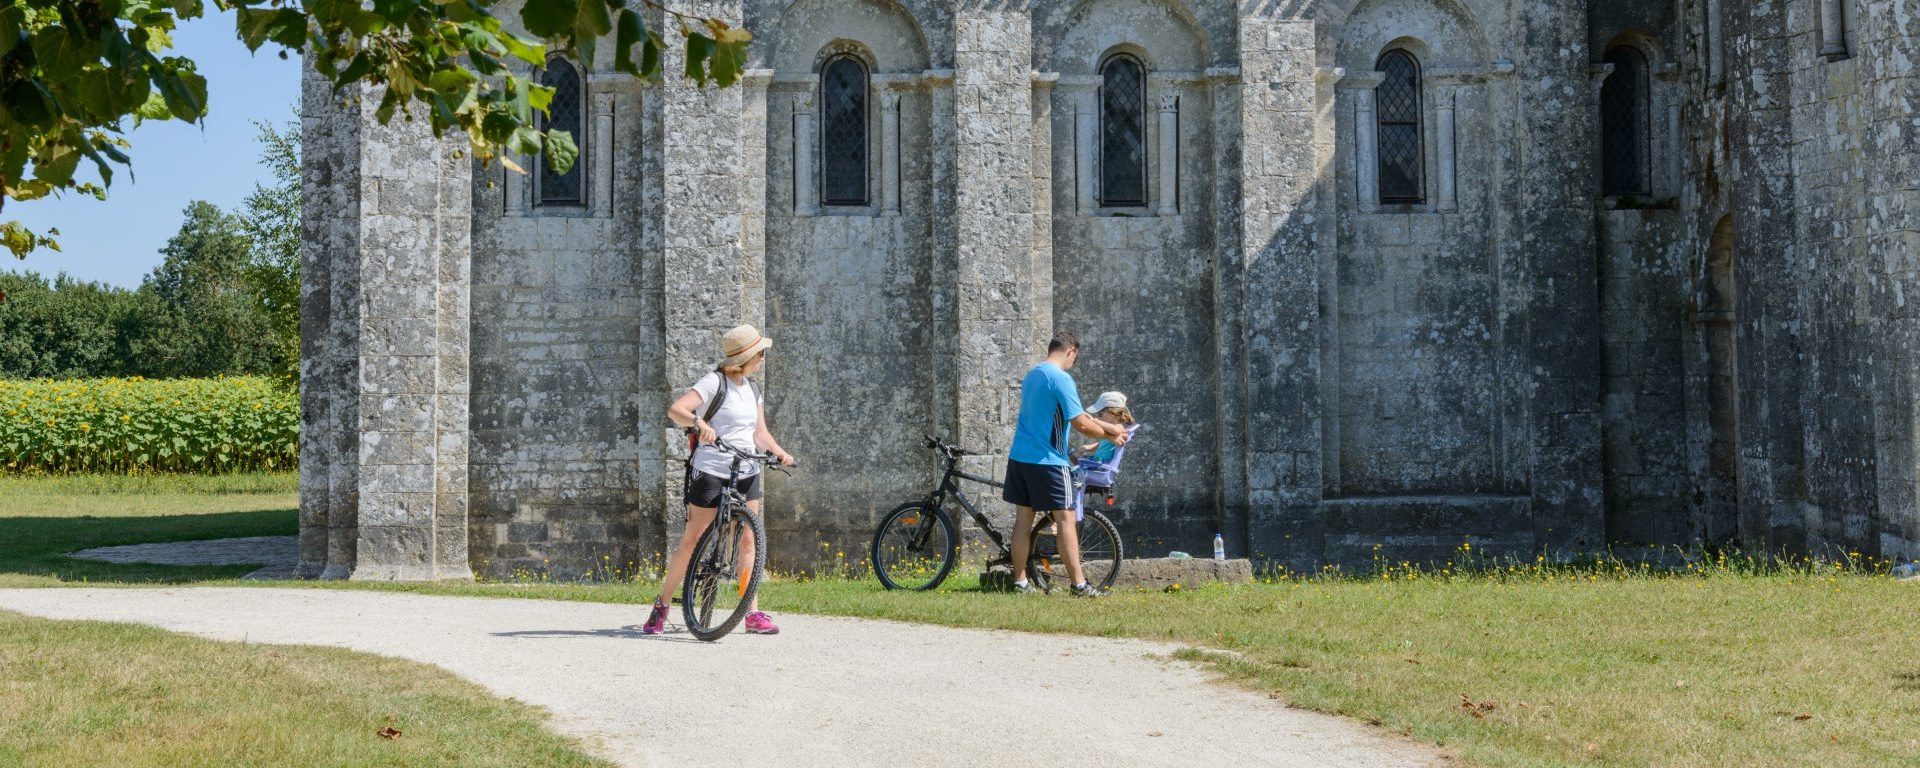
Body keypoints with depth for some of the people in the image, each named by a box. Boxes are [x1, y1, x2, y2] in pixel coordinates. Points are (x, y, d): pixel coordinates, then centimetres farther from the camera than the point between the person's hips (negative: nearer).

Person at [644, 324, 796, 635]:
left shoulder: (752, 389, 14)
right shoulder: (714, 382, -9)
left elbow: (760, 433, 11)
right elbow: (675, 410, -21)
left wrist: (779, 452, -9)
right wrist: (699, 423, -41)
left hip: (747, 473, 6)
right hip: (711, 472, -6)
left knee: (748, 541, 2)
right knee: (692, 540, -3)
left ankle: (753, 614, 2)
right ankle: (661, 607, 8)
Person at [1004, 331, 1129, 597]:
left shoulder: (1031, 375, 15)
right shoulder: (1061, 379, -14)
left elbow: (1076, 413, 19)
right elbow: (1080, 424, -17)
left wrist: (1109, 426, 18)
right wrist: (1110, 436, 0)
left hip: (1019, 458, 8)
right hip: (1048, 462, -8)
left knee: (1023, 519, 9)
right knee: (1065, 519, -5)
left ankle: (1020, 582, 11)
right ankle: (1079, 585, -5)